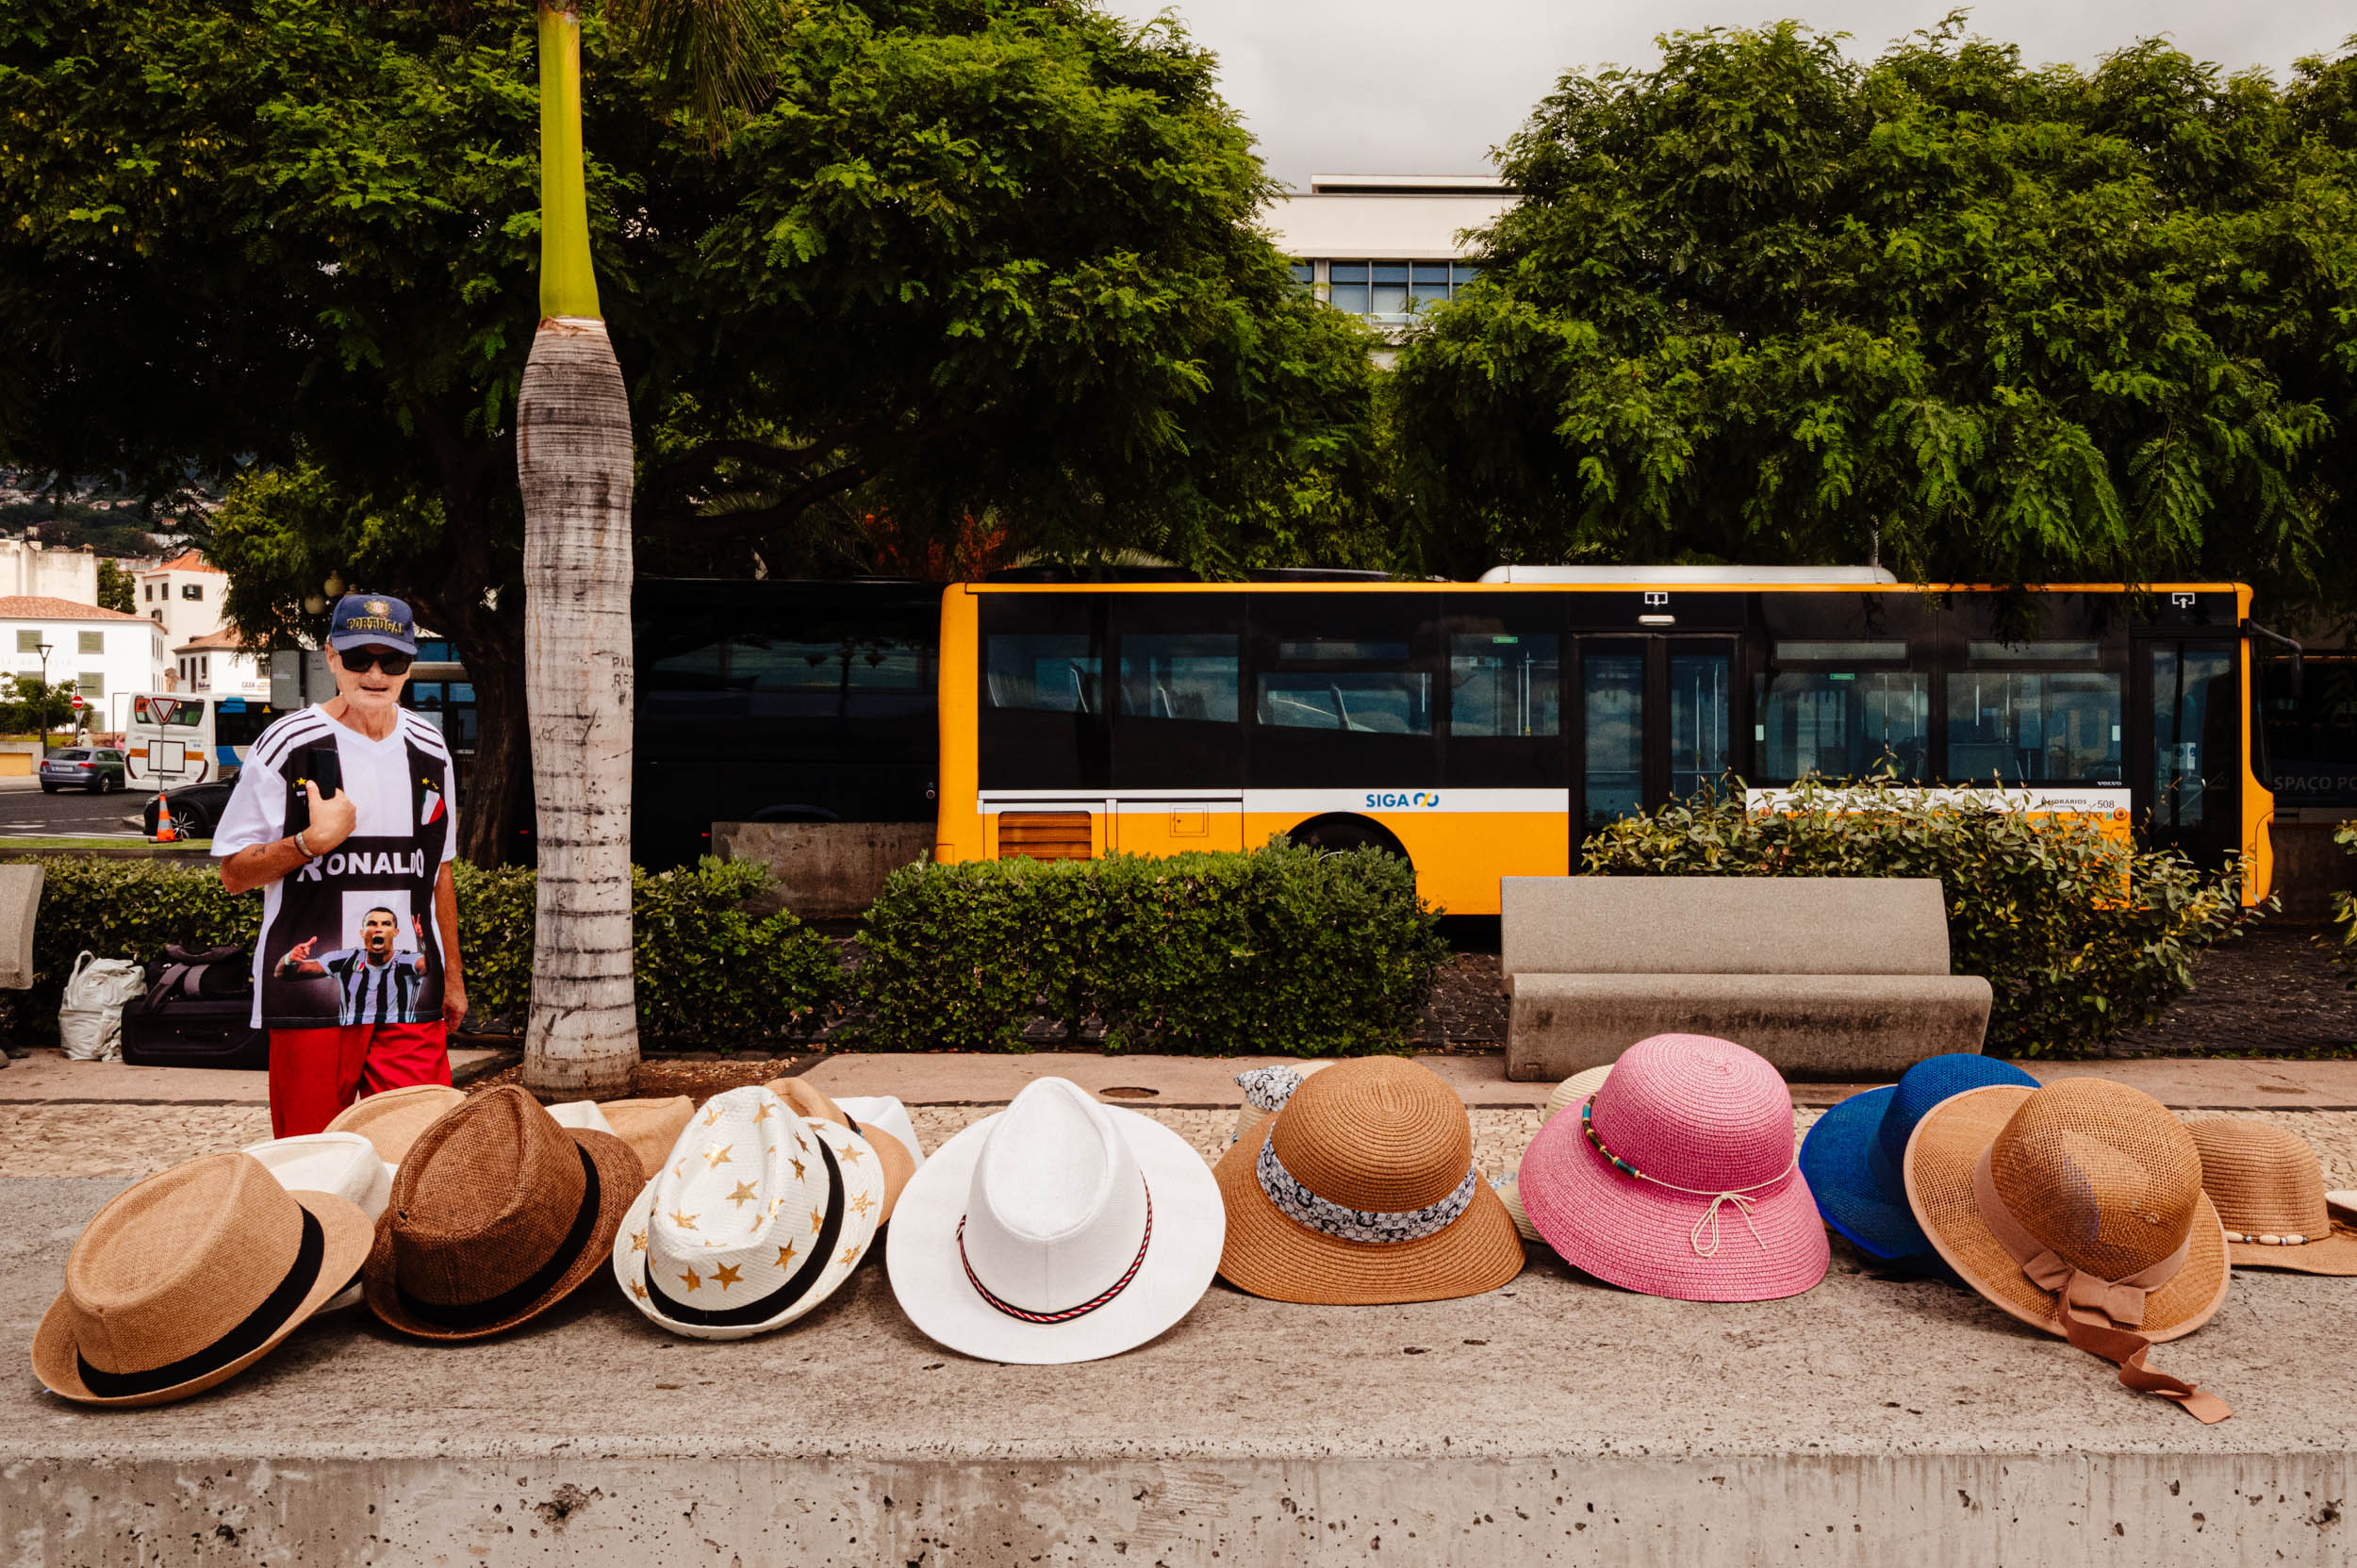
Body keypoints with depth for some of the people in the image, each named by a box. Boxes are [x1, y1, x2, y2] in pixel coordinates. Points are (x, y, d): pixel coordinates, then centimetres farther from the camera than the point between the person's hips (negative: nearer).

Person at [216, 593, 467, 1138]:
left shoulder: (430, 750, 11)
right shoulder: (287, 746, -4)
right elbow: (234, 874, -1)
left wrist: (452, 976, 20)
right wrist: (313, 840, -17)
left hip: (413, 999, 4)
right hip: (310, 997, -3)